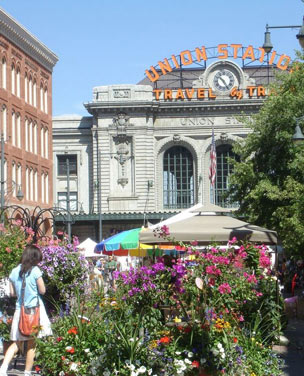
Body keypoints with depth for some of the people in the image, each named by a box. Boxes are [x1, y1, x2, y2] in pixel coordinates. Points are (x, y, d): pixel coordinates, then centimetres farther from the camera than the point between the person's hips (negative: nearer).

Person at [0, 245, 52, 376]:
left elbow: (12, 293, 11)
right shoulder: (35, 271, -9)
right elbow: (42, 291, -5)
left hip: (19, 310, 4)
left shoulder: (14, 272, 5)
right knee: (31, 344, 5)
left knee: (17, 343, 10)